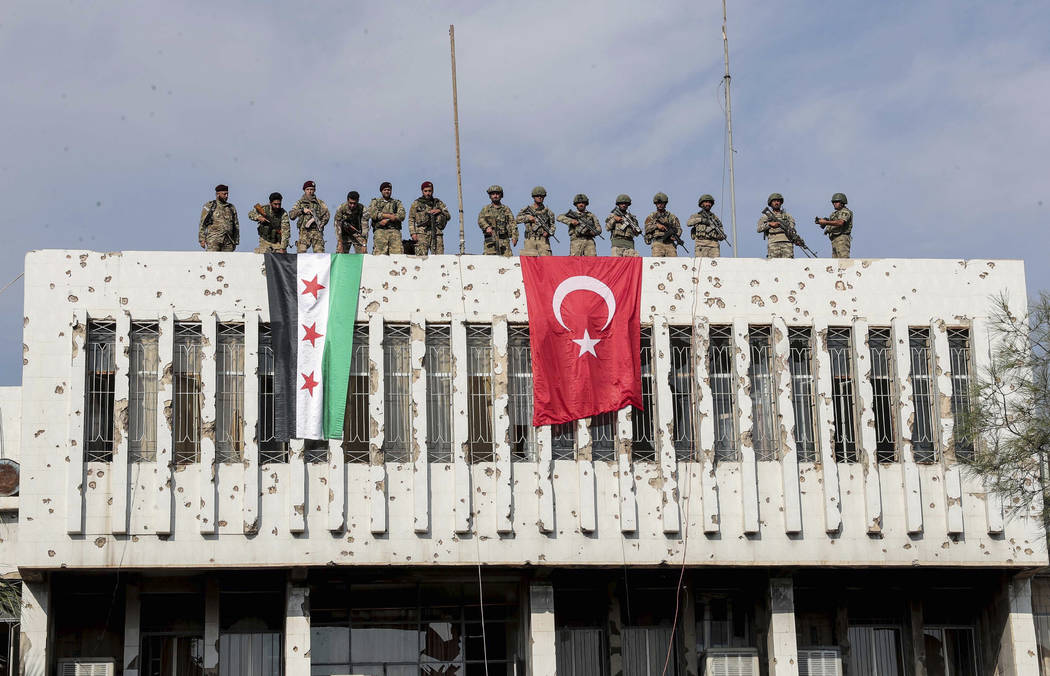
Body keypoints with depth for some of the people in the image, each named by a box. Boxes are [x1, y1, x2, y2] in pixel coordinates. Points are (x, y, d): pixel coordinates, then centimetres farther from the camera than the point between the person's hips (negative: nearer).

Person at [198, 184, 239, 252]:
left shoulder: (231, 208, 15)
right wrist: (202, 239, -5)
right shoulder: (209, 206, 4)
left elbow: (236, 226, 19)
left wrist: (235, 242, 14)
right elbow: (202, 224, 2)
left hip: (228, 241, 4)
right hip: (214, 240, -4)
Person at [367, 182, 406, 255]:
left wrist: (387, 220, -7)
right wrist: (389, 216, -4)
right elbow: (372, 214, 1)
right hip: (380, 231, -1)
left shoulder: (397, 203, 22)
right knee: (379, 254, -15)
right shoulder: (375, 202, 21)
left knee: (398, 253, -17)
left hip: (394, 230, 1)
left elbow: (402, 216, 4)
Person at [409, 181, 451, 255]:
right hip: (422, 233, -2)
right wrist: (413, 233, -4)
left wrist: (440, 211, -4)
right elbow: (411, 220, 10)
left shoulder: (439, 203, 19)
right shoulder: (416, 204, 14)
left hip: (437, 233, 2)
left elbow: (448, 216, 15)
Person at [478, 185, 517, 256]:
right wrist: (487, 227, -24)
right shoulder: (485, 209, 15)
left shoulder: (506, 209, 16)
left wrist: (514, 236, -10)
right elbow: (480, 220, -2)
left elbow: (512, 223, 6)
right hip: (490, 240, 0)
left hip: (504, 240, 0)